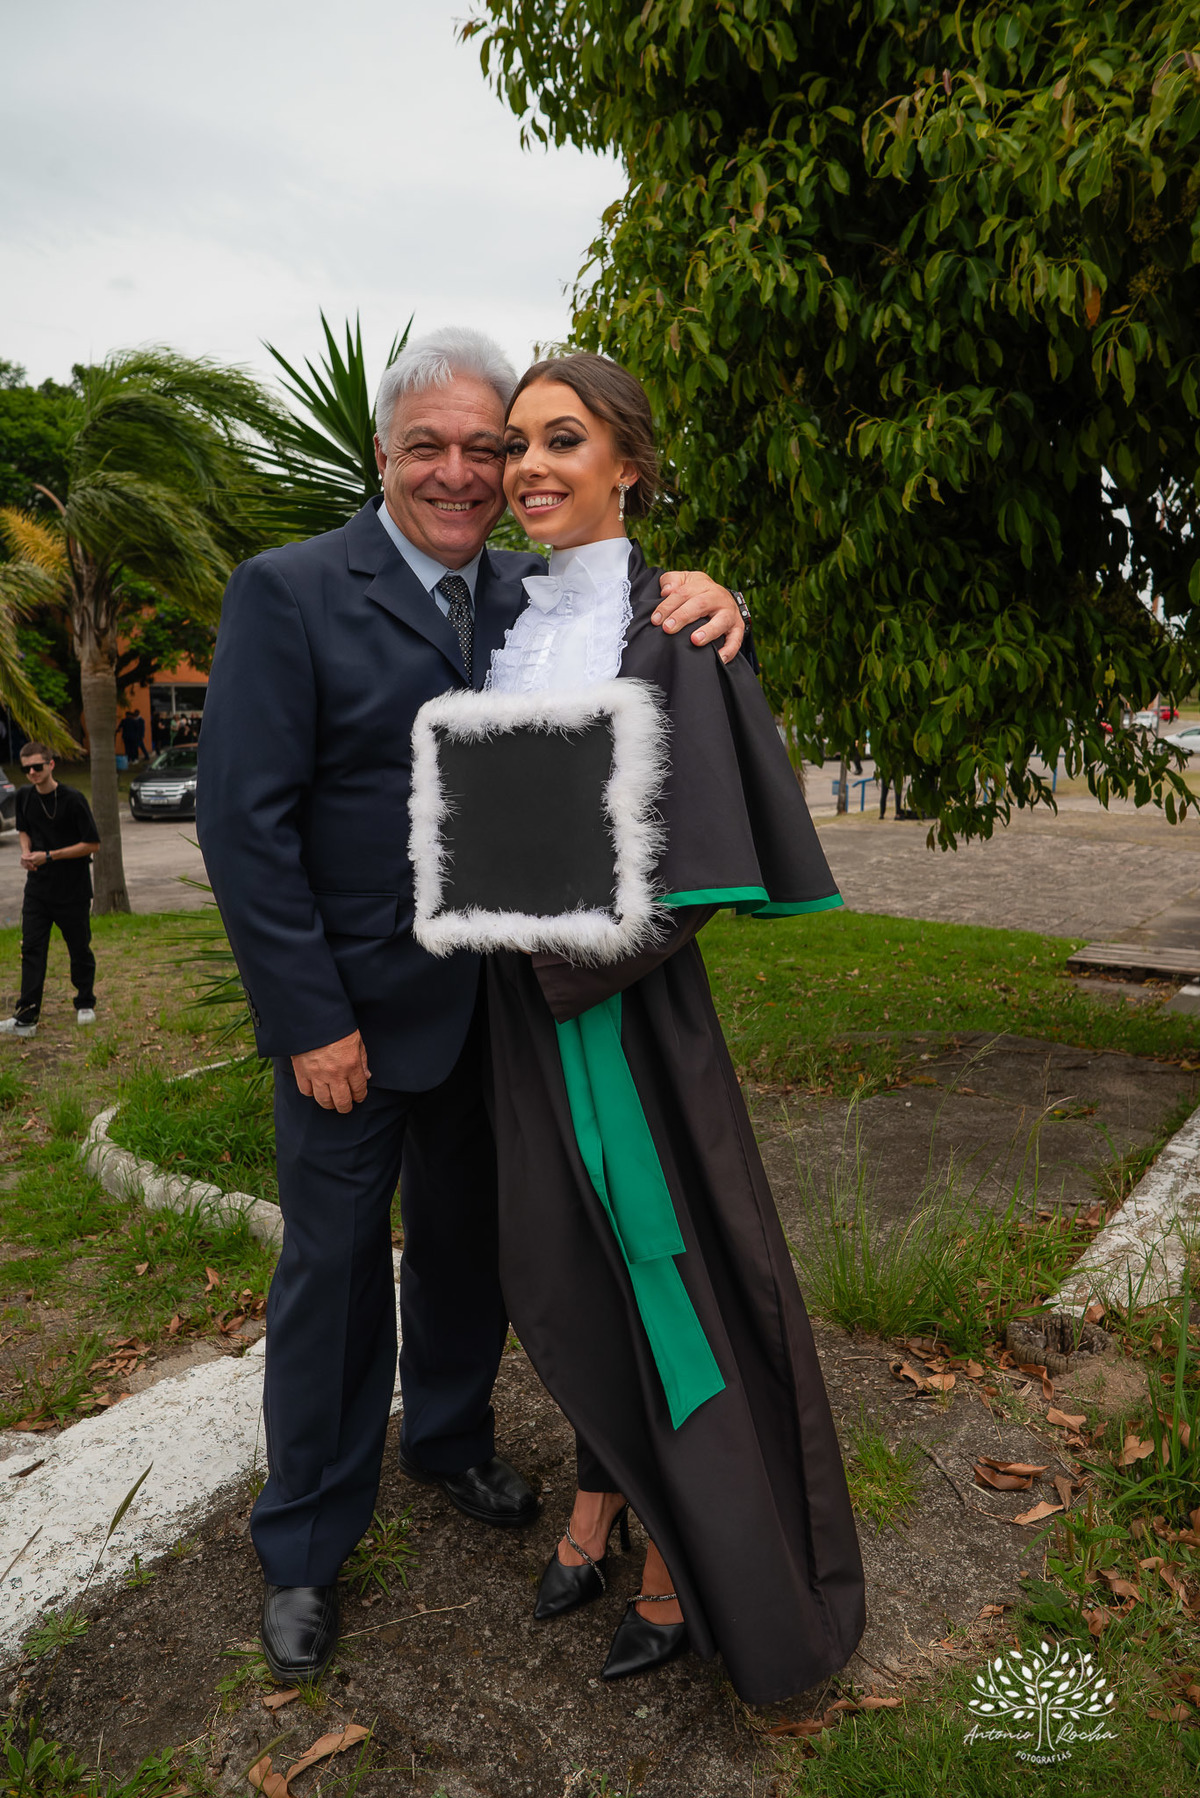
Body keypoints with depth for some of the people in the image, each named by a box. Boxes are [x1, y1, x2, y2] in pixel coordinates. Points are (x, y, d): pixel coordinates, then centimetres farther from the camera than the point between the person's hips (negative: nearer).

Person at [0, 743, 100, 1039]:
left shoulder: (72, 799, -14)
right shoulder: (24, 796, 4)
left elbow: (92, 844, -13)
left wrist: (49, 856, -17)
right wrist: (26, 852, -2)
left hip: (73, 889, -4)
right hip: (37, 886, 4)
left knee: (79, 948, 8)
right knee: (31, 949, -1)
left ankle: (85, 1004, 27)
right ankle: (26, 1017, -2)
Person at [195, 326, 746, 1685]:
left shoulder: (528, 591, 4)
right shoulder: (288, 593, -10)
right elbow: (244, 823, -14)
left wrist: (702, 605, -23)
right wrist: (312, 1020, -16)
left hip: (493, 1002, 5)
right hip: (351, 1012, -4)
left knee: (469, 1242, 21)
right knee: (335, 1268, 10)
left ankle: (449, 1439, 48)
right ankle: (305, 1545, 33)